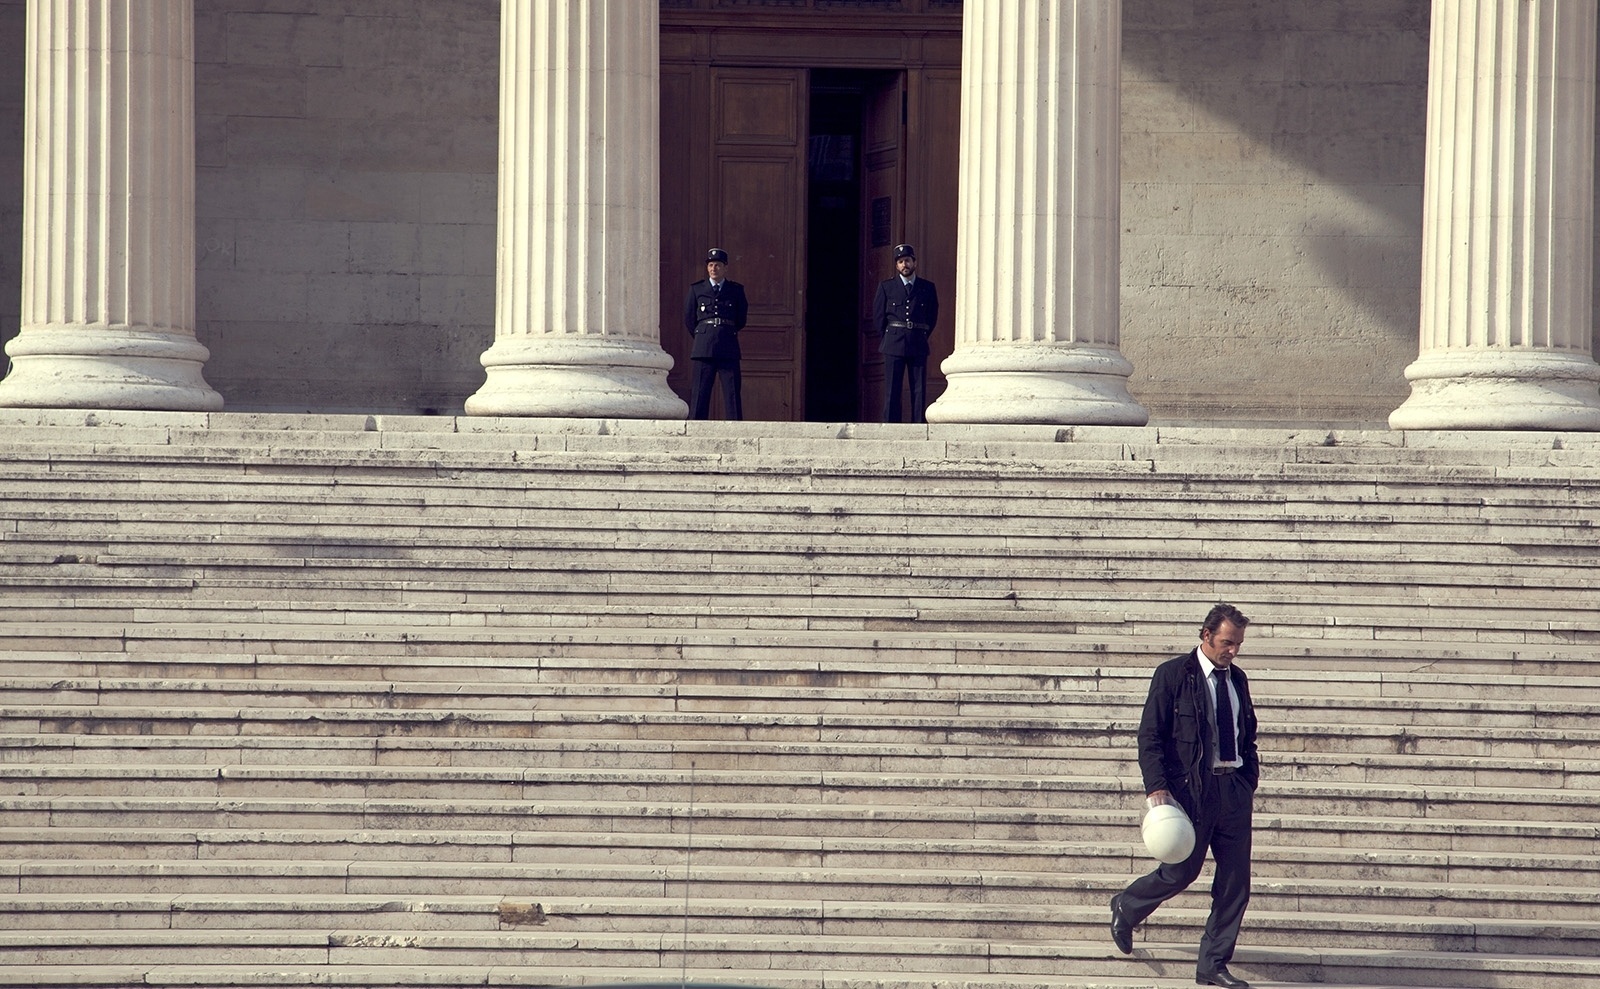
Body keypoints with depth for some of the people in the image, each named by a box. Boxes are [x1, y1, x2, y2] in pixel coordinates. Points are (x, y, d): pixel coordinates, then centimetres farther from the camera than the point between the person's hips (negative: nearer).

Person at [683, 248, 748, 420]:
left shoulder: (736, 290, 11)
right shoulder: (696, 289, 11)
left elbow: (741, 320, 19)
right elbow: (689, 320, 16)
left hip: (728, 349, 0)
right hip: (703, 350, 0)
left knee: (732, 393, -4)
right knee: (699, 393, -4)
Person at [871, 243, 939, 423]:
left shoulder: (927, 288, 10)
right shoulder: (886, 286, 8)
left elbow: (933, 316, 16)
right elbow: (878, 316, 11)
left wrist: (922, 335, 10)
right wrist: (889, 336, 8)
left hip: (918, 345, 1)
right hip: (893, 344, -1)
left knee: (919, 390, -2)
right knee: (892, 390, -3)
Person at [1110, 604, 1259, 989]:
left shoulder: (1237, 679, 13)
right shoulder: (1173, 674, -5)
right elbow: (1149, 737, -8)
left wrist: (1249, 780, 11)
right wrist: (1157, 788, -16)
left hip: (1234, 788, 6)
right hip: (1192, 787, -6)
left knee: (1235, 881, 2)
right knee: (1182, 871, 0)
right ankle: (1127, 907, 30)